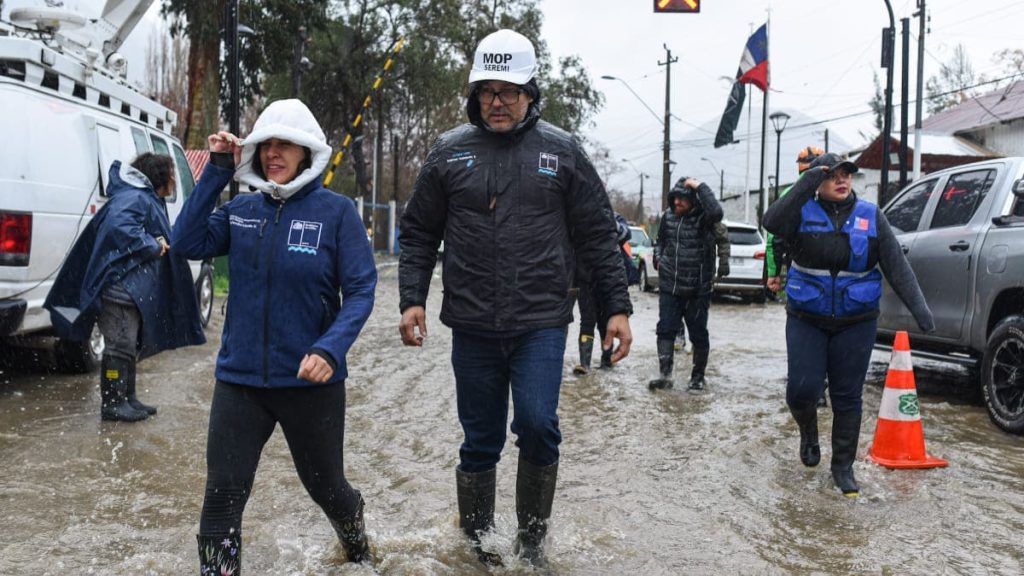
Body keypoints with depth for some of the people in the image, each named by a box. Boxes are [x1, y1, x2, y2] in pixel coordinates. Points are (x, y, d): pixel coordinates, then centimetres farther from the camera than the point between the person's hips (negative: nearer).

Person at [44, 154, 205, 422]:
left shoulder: (149, 200, 19)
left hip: (135, 287, 11)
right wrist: (152, 245, -21)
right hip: (120, 286, -11)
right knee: (121, 346, -6)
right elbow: (120, 227, -31)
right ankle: (112, 404, 1)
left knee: (131, 346, 16)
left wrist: (159, 243, 5)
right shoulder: (134, 199, -15)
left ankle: (128, 399, 25)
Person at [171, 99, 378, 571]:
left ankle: (357, 547, 48)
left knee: (325, 486, 16)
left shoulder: (336, 210, -8)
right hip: (240, 377, 2)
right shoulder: (241, 209, 4)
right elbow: (188, 243, -8)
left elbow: (360, 291, -11)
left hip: (311, 380, -2)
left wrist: (330, 348, -25)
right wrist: (216, 173, -10)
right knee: (222, 495, -3)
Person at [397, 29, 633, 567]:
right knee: (480, 442, 9)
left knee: (537, 425, -14)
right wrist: (412, 299, -1)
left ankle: (532, 537, 10)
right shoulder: (449, 151, 5)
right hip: (473, 326, 1)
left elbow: (597, 235, 5)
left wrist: (617, 307, 1)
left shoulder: (562, 151, 3)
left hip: (541, 324, -1)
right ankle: (476, 542, 28)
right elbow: (419, 234, 9)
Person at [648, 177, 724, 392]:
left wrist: (700, 186, -26)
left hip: (698, 289, -4)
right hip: (669, 286, 4)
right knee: (665, 329, -4)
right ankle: (665, 374, -3)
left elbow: (716, 212, -33)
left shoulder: (703, 217, -9)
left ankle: (698, 377, 20)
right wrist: (660, 258, 7)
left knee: (698, 334, 6)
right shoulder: (668, 216, 6)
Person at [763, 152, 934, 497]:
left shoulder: (871, 216, 2)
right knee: (802, 388, -9)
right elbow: (772, 222, -25)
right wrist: (806, 184, -28)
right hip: (806, 320, -1)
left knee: (847, 397, 5)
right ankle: (808, 431, 26)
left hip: (856, 323, 1)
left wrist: (918, 307, -10)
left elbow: (897, 265, -1)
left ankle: (843, 466, 21)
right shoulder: (803, 211, -3)